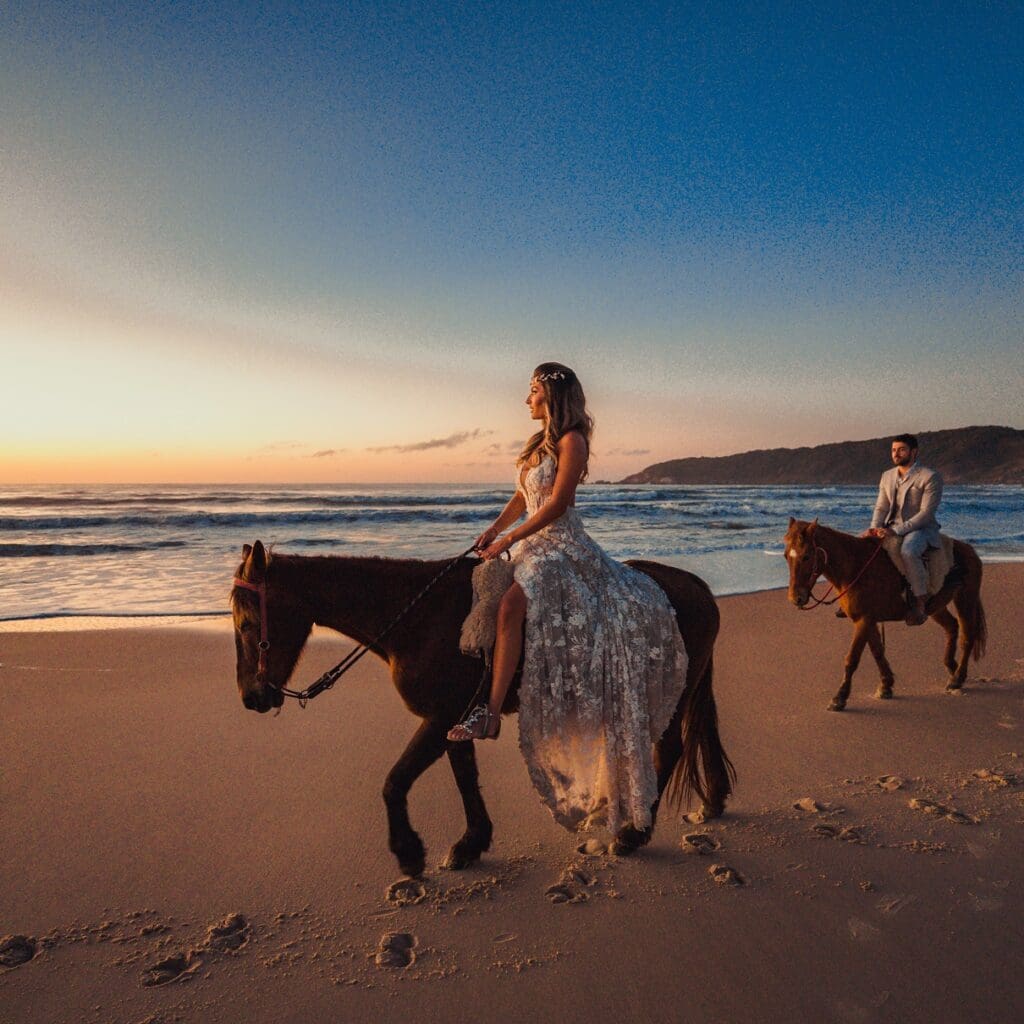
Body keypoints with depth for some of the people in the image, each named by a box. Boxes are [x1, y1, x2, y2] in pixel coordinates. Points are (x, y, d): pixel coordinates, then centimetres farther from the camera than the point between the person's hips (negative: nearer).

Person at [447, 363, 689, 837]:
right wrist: (492, 530, 8)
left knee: (510, 606, -31)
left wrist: (509, 540, -15)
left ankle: (490, 712, -31)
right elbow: (521, 498, 21)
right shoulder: (539, 442, 18)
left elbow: (556, 504, -15)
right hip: (533, 545, 11)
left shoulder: (572, 441, -9)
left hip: (561, 544, -11)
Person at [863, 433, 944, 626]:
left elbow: (926, 513, -16)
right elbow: (881, 507, 10)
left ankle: (920, 601, -22)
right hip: (892, 528, 7)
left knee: (908, 552, -37)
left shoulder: (930, 477, -9)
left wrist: (897, 530, -25)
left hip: (921, 529, -7)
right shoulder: (887, 476, 12)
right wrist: (874, 528, -11)